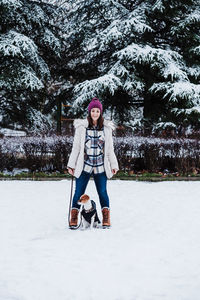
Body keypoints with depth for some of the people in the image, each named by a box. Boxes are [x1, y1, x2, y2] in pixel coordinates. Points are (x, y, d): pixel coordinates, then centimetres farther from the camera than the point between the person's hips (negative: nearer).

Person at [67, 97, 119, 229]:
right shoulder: (81, 126, 3)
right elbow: (76, 147, 6)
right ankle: (74, 219, 7)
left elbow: (110, 149, 13)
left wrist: (114, 165, 10)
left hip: (101, 166, 1)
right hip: (84, 166, -1)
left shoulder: (106, 128, 8)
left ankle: (106, 219, 9)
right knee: (79, 192, 0)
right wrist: (71, 164, 4)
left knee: (102, 192, 0)